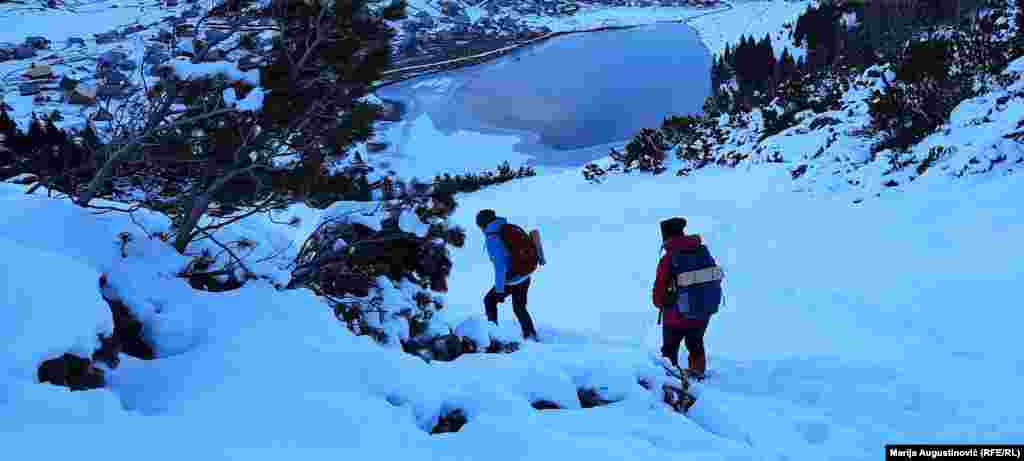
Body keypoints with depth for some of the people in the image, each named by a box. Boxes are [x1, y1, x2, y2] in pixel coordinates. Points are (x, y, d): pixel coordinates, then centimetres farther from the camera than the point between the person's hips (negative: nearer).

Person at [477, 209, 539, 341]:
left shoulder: (493, 238, -18)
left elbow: (500, 266, -25)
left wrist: (499, 290, -22)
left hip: (511, 281, -7)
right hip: (525, 278, 7)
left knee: (489, 300, 17)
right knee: (520, 308, 23)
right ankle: (531, 336, 27)